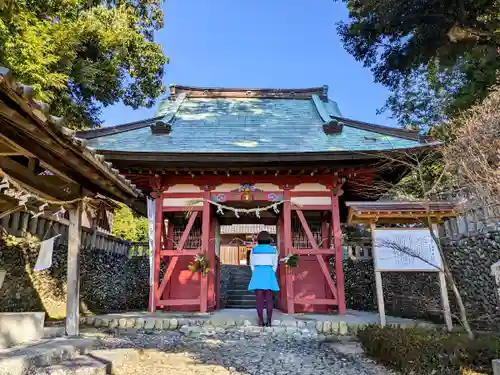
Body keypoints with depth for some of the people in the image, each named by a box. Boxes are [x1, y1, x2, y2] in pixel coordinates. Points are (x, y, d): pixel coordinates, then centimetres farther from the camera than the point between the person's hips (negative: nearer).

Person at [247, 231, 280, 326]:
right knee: (269, 299, 3)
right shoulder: (273, 250, 3)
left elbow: (252, 265, 6)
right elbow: (275, 265, 6)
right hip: (269, 275, 0)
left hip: (257, 275, 0)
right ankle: (269, 321, 1)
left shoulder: (254, 250, 3)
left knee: (259, 299, 1)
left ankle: (261, 321, 0)